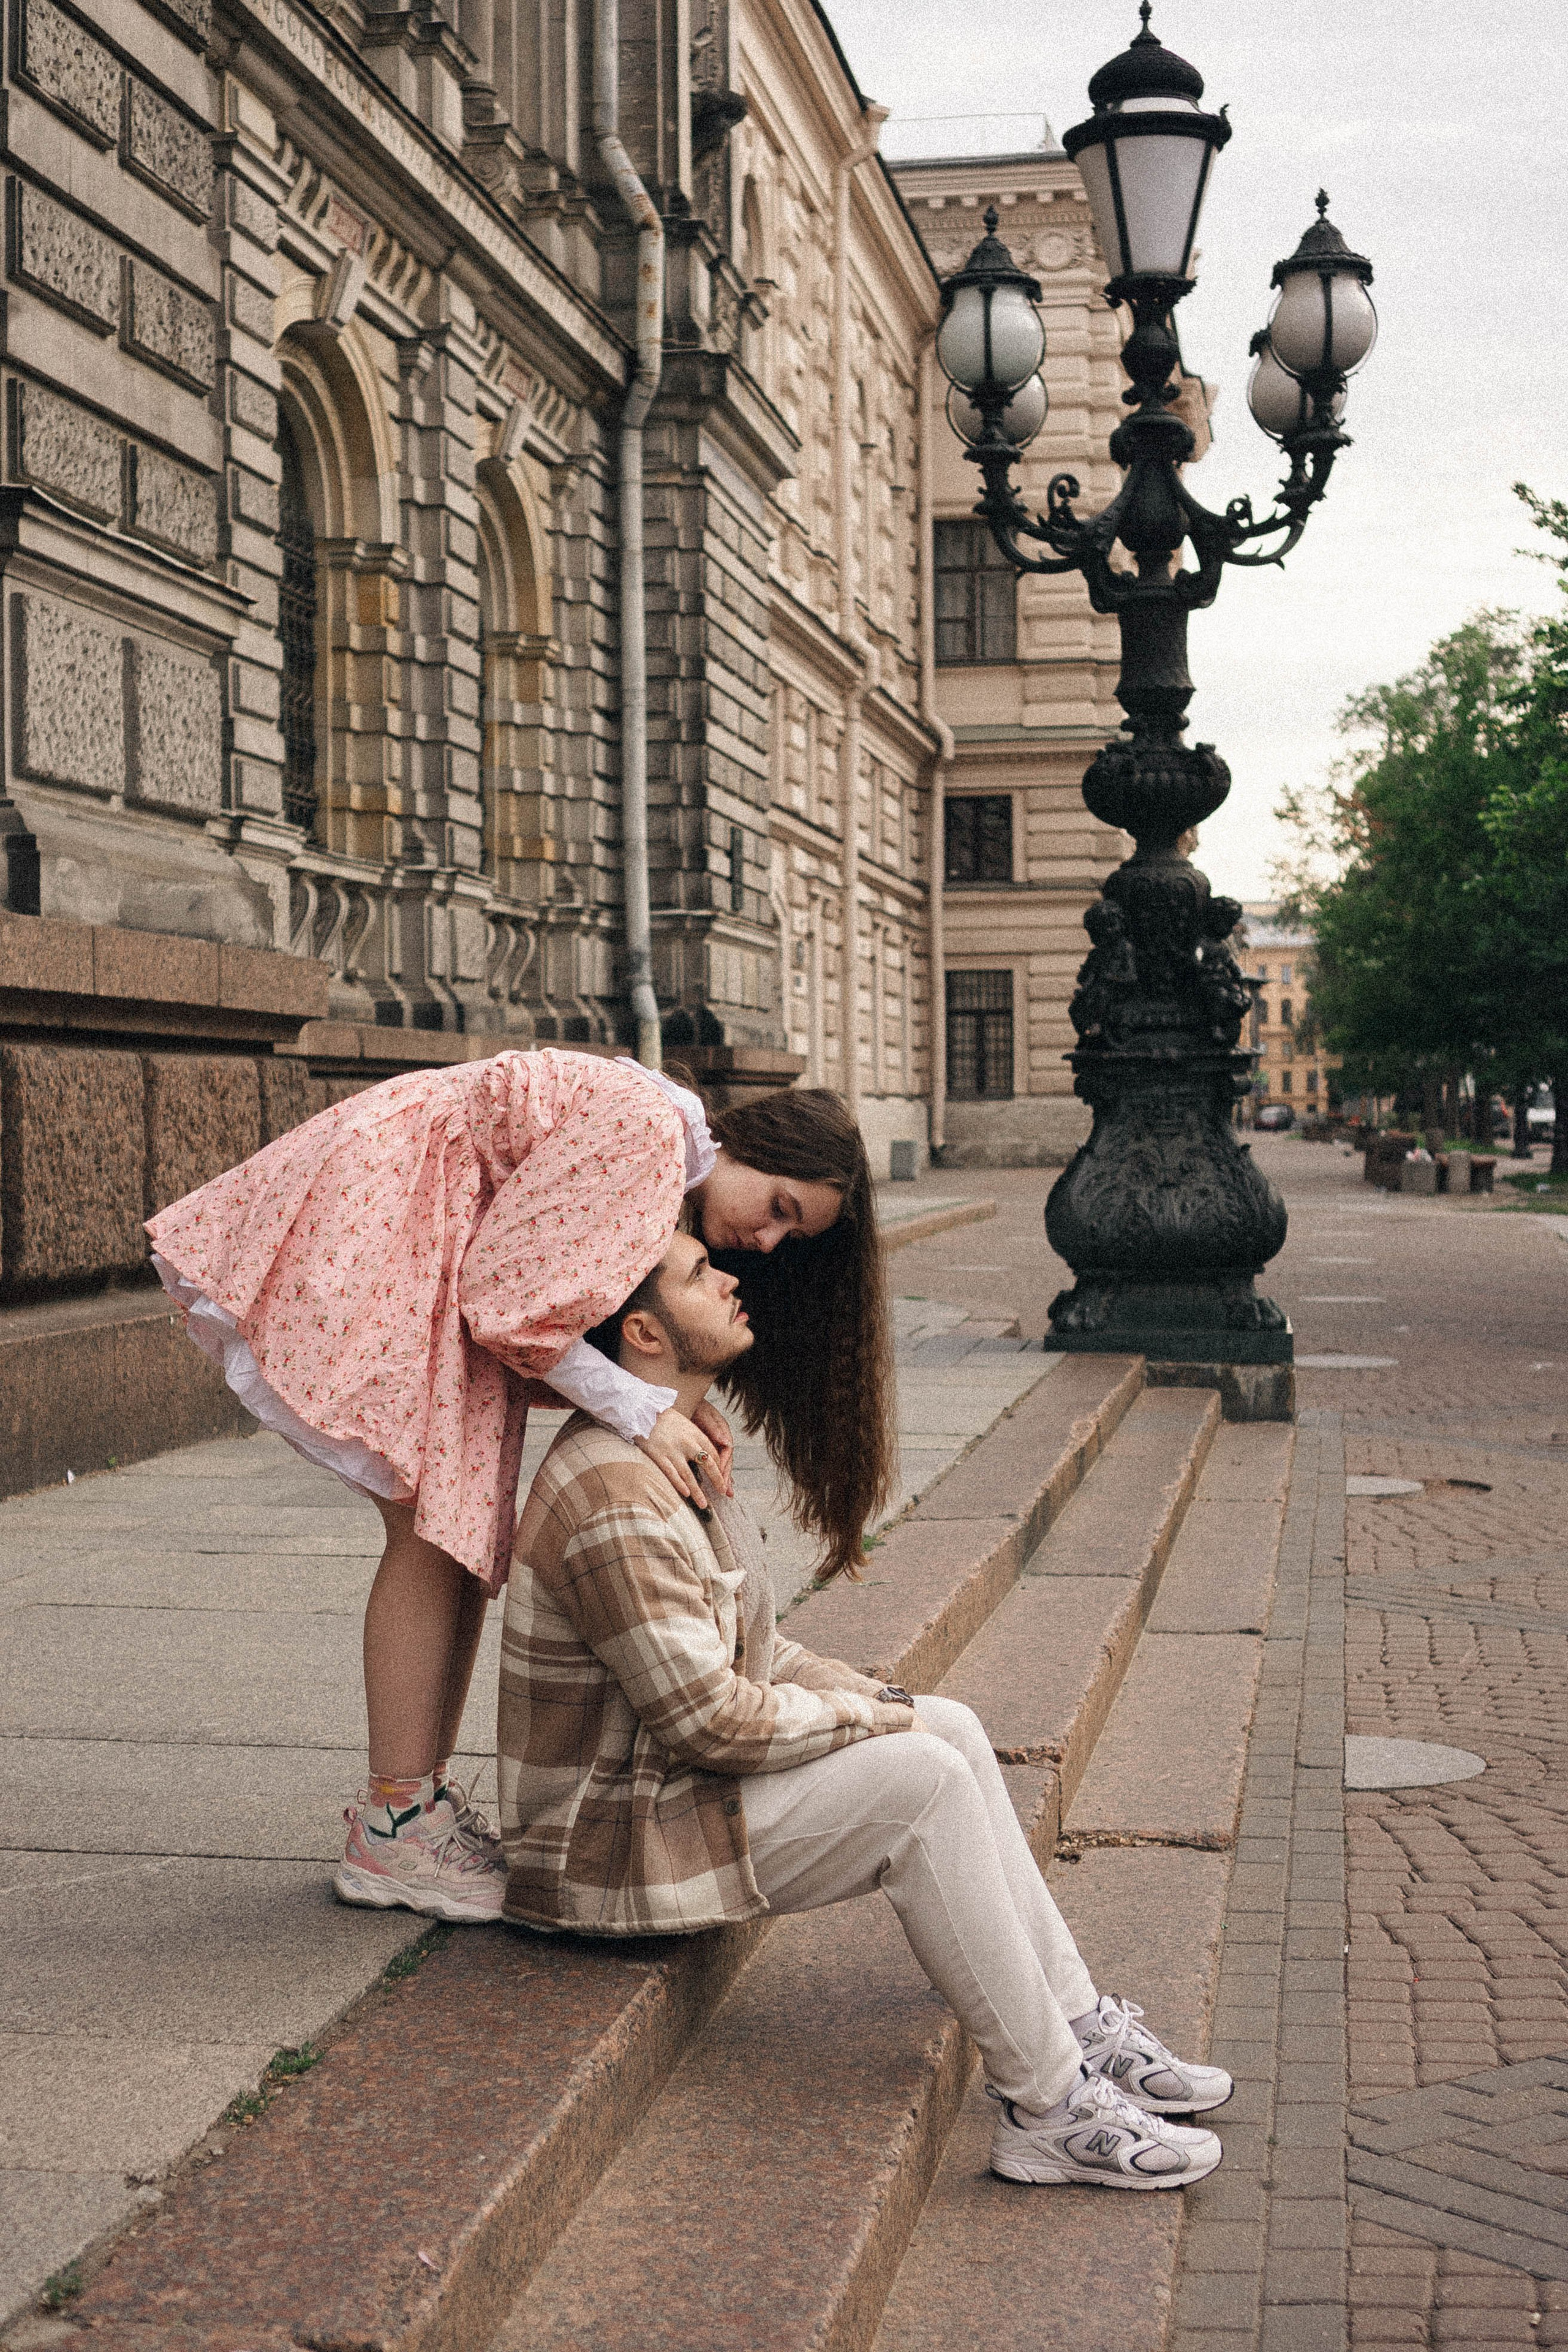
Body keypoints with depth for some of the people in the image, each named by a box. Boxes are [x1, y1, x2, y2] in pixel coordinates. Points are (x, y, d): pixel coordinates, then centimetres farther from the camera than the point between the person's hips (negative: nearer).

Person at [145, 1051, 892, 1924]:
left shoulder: (673, 1175, 9)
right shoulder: (643, 1126, -22)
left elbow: (554, 1329, 6)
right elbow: (508, 1298, -22)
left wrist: (674, 1408, -8)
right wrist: (641, 1410, -21)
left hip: (424, 1253, 10)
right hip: (362, 1220, -10)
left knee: (471, 1521, 6)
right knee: (432, 1524, -13)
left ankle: (423, 1799, 12)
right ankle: (392, 1836, -8)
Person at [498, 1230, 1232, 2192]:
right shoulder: (615, 1498, -25)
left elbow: (742, 1647, 18)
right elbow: (710, 1719, -25)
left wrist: (872, 1696, 4)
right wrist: (874, 1719, -12)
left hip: (670, 1780, 10)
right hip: (616, 1840, -10)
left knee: (951, 1728, 5)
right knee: (923, 1782, -20)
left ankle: (1080, 2030, 8)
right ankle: (1048, 2107, -11)